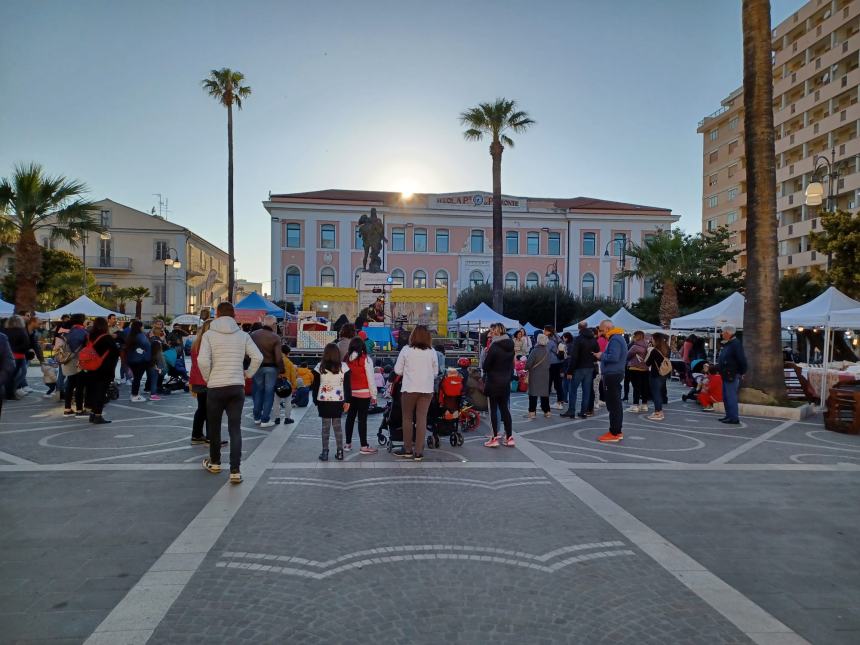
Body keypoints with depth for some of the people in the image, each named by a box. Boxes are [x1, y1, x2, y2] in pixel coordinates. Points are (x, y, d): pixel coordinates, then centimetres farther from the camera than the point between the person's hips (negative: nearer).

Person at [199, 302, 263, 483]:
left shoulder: (209, 334, -4)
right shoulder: (242, 335, 3)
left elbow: (202, 361, -15)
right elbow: (258, 357, -5)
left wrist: (208, 378, 2)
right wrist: (248, 374, 9)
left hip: (215, 387, -1)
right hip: (237, 387, 2)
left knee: (214, 427, 17)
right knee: (235, 429, 4)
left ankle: (215, 463, 34)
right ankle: (235, 471, -2)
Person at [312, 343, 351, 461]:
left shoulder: (320, 367, -3)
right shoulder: (343, 366, -2)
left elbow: (315, 385, 1)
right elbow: (347, 385, -1)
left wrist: (315, 401, 10)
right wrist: (347, 401, 5)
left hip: (323, 401, -1)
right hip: (338, 401, 1)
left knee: (325, 426, 7)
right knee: (337, 425, 10)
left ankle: (325, 452, 9)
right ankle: (339, 452, 12)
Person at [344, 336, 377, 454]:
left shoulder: (347, 359, 0)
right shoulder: (366, 359, -10)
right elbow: (371, 378, -9)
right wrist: (373, 395, -2)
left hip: (349, 393, 4)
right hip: (363, 393, -4)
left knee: (350, 417, 14)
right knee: (362, 419, -1)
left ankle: (348, 444, 22)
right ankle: (364, 446, 4)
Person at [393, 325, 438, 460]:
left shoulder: (406, 350, -6)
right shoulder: (432, 352, -1)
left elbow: (397, 370, -2)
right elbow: (435, 372, 7)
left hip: (409, 389, -2)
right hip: (427, 389, 2)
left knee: (407, 418, 11)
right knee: (422, 419, 6)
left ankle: (407, 449, 18)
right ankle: (418, 452, 7)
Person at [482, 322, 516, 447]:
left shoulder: (494, 346, -16)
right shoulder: (510, 346, 5)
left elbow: (485, 366, -12)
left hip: (494, 382, -6)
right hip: (506, 382, 6)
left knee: (494, 409, 1)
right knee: (505, 409, 12)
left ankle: (495, 438, 4)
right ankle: (509, 437, 14)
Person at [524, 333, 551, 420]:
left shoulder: (535, 351, -16)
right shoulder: (547, 351, 2)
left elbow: (529, 363, -16)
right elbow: (548, 363, 9)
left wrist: (526, 368, 2)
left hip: (535, 375, -5)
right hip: (545, 375, 5)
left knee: (533, 393, 0)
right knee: (545, 392, 12)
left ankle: (532, 412, -1)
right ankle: (546, 411, 16)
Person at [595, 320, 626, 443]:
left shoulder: (615, 340, -16)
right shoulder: (618, 338, 17)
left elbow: (613, 357, -26)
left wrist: (601, 356, -11)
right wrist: (603, 355, 12)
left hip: (612, 375, -11)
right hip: (615, 374, 11)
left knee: (613, 405, -7)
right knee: (616, 404, 14)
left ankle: (614, 433, -4)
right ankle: (617, 431, 21)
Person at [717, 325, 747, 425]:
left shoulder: (735, 344, -14)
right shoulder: (726, 344, 17)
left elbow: (742, 360, -19)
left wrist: (742, 373, -13)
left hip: (732, 376, -10)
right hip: (726, 376, 10)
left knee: (731, 397, -8)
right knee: (726, 397, 15)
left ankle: (734, 418, -5)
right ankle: (729, 416, 22)